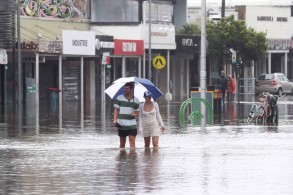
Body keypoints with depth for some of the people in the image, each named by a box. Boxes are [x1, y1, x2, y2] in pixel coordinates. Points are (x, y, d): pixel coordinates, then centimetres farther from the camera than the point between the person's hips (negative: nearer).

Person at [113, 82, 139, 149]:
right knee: (122, 142, 7)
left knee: (132, 141, -10)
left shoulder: (136, 100, 8)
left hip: (132, 125, 0)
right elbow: (116, 110, 0)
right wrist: (115, 119, -15)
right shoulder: (119, 98, 4)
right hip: (121, 125, 0)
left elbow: (137, 113, 14)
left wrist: (135, 114, -10)